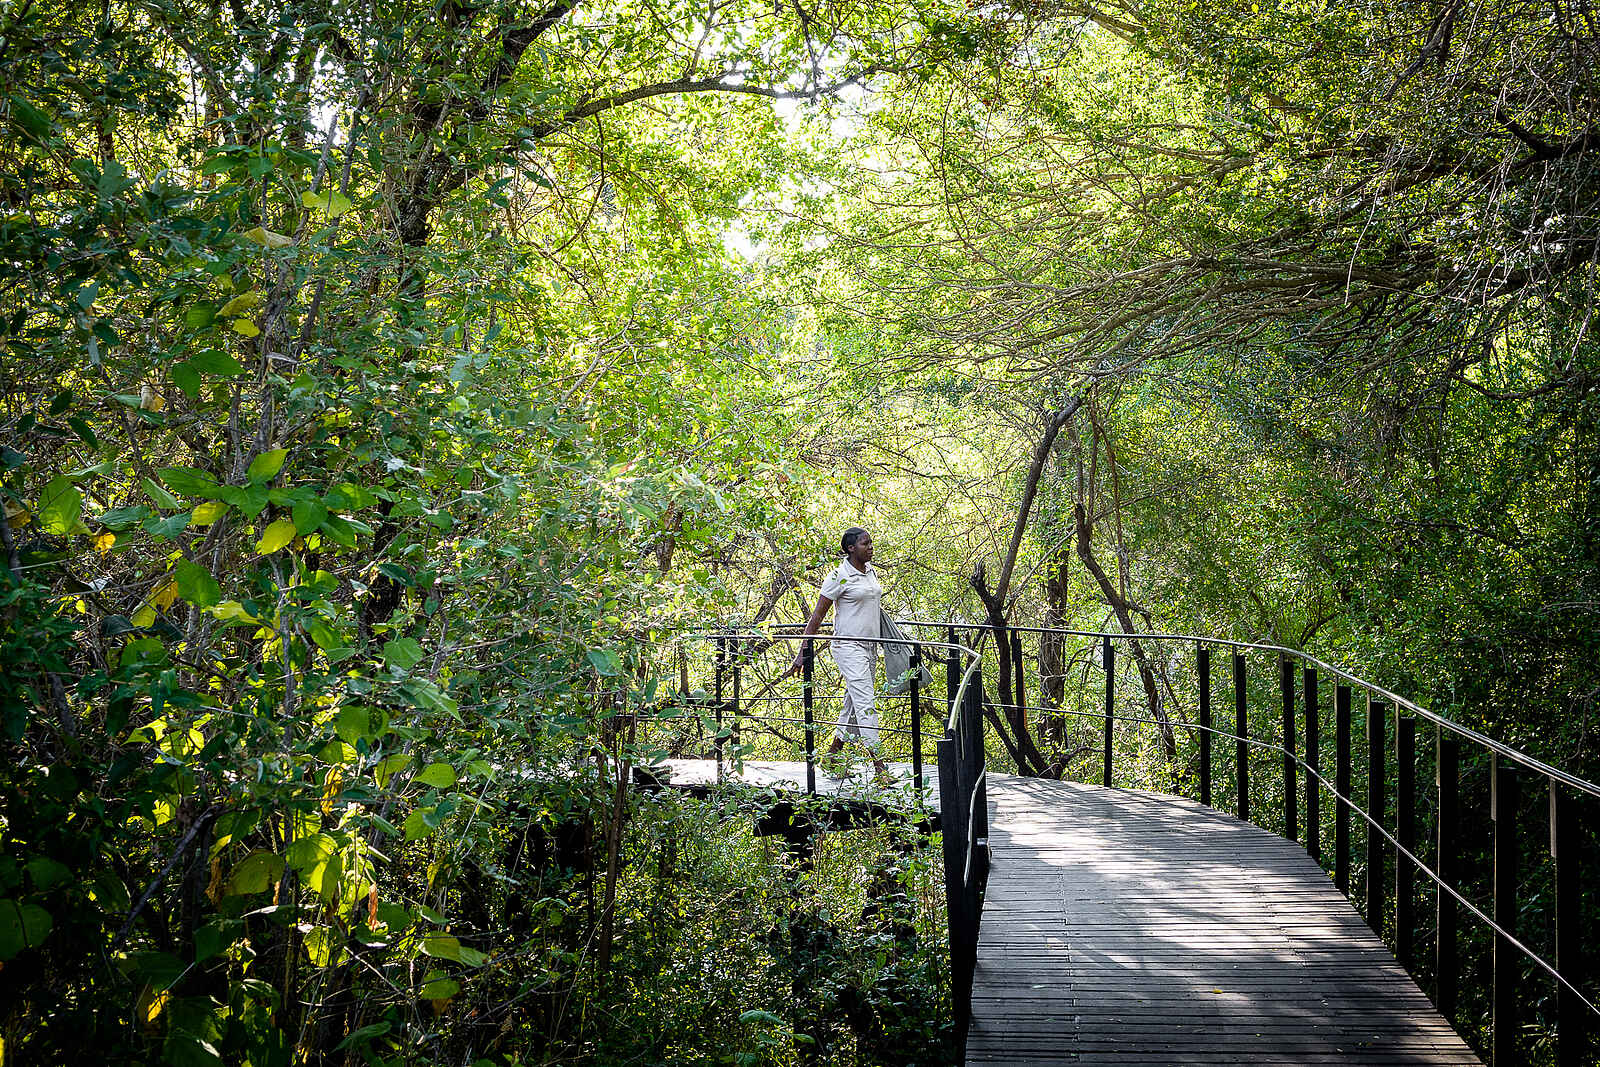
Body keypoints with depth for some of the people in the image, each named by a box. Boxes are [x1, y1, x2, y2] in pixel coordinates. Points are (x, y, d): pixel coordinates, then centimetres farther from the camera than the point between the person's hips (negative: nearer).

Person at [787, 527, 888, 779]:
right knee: (866, 703, -13)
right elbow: (817, 616, -10)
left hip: (869, 646, 8)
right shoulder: (839, 576, -12)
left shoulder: (871, 571, 10)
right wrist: (802, 653, -12)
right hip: (848, 646, -8)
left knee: (853, 705, 11)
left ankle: (832, 756, 23)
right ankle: (879, 765, -15)